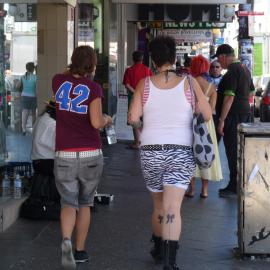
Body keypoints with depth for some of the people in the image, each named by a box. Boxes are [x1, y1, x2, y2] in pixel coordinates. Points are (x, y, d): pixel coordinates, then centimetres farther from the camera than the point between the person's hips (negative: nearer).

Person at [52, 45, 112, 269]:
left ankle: (66, 240, -23)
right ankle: (80, 250, 22)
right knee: (85, 203, 16)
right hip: (91, 154, -1)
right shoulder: (93, 88, -8)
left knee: (68, 203, 4)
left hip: (65, 155, 1)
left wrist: (72, 69, 30)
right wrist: (107, 119, 4)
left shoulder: (59, 81, 2)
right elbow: (96, 122, -15)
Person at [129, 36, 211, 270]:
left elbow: (133, 118, -6)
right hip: (181, 152, -2)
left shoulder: (145, 84, -1)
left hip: (151, 151, 2)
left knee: (159, 205, 21)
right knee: (172, 208, -7)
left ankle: (159, 250, 37)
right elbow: (207, 115, -1)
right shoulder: (188, 83, -3)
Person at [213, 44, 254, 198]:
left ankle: (234, 187, -1)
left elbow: (229, 97, -22)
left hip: (233, 116, -10)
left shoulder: (232, 71, -17)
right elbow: (250, 91, 22)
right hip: (245, 113, 10)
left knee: (232, 152, -4)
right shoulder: (245, 69, 13)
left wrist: (222, 120, -21)